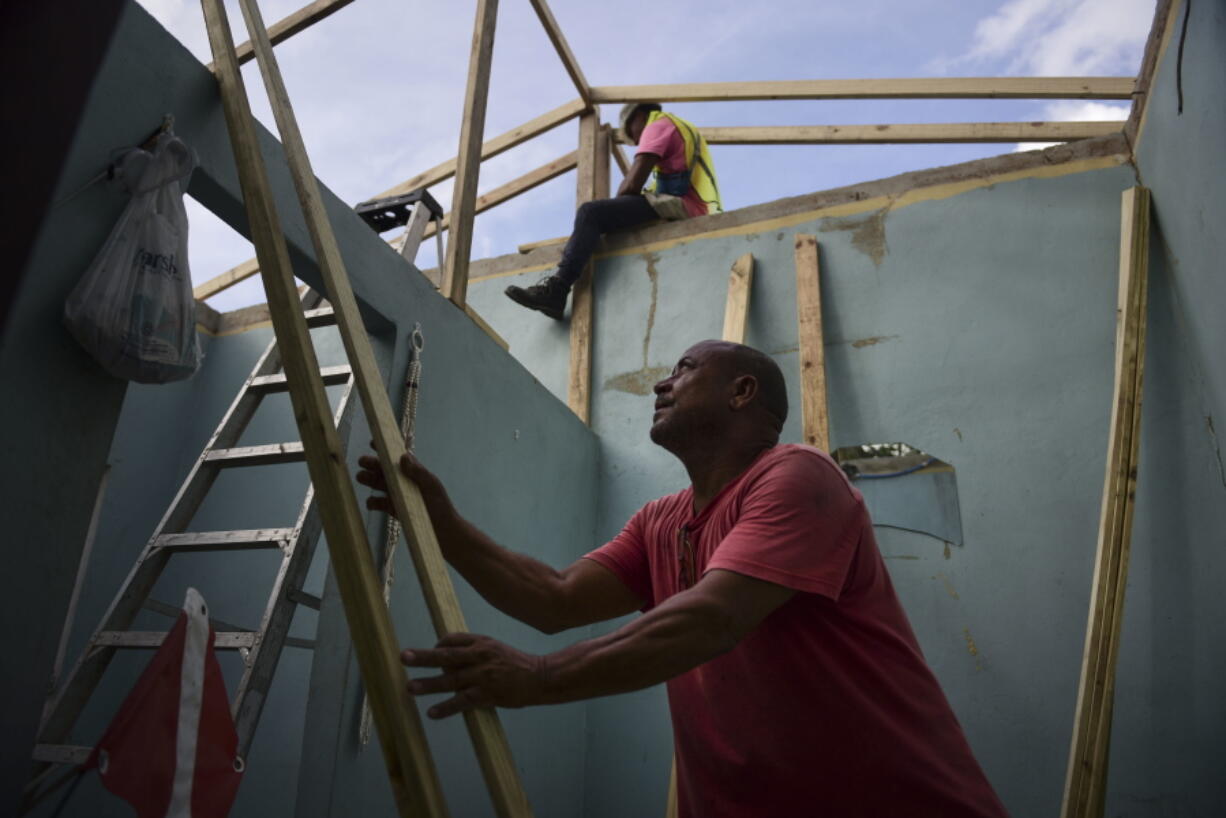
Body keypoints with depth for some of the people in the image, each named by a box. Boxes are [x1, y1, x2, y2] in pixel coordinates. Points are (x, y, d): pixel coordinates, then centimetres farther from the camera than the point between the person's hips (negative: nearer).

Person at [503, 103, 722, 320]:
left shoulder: (658, 125, 6)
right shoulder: (683, 131, 36)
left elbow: (632, 184, -7)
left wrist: (614, 209, 9)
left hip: (681, 205, -10)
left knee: (591, 212, -17)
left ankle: (556, 289, -30)